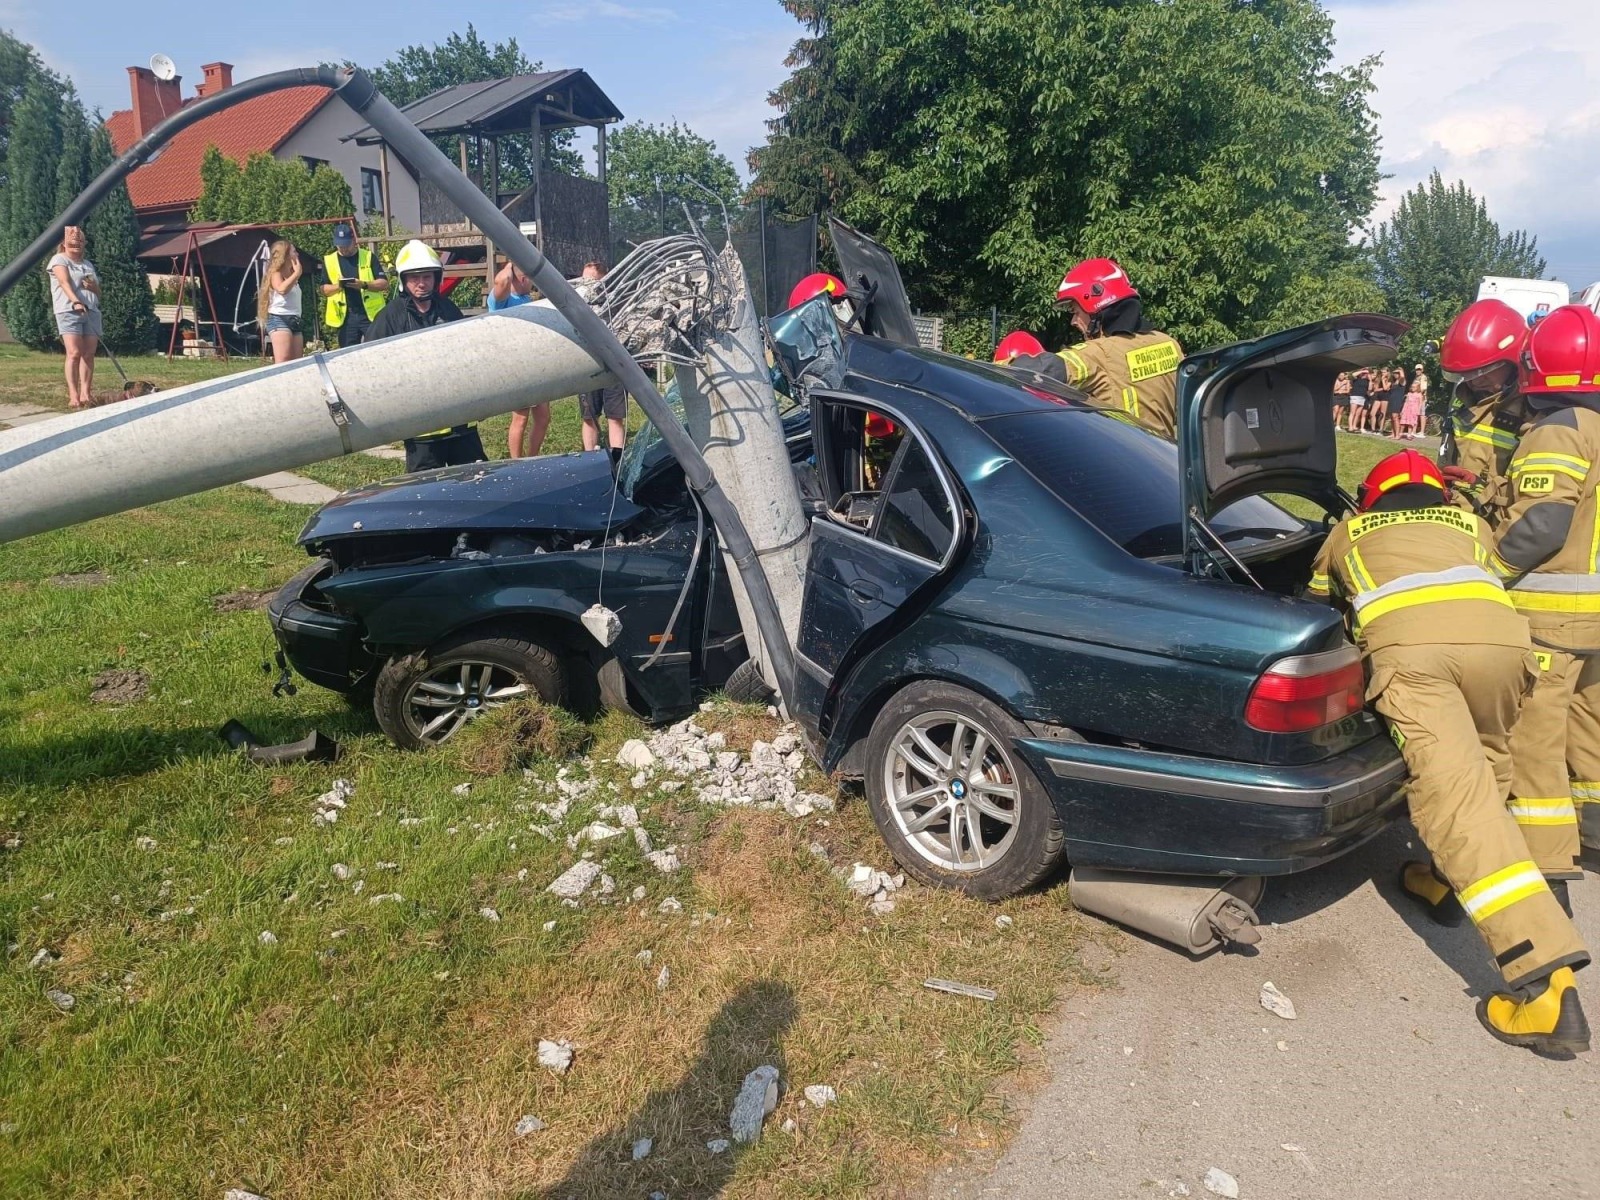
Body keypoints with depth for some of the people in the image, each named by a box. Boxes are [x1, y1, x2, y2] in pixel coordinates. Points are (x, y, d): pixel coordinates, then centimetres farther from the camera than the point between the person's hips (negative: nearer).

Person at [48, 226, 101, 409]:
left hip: (92, 312, 5)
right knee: (75, 353, -15)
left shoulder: (88, 264, 24)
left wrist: (94, 286, 0)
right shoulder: (59, 260, 6)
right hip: (69, 311, -5)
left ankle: (86, 394, -2)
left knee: (89, 353, -3)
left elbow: (98, 293, 24)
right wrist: (76, 302, -29)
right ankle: (73, 395, -15)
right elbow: (65, 282, -13)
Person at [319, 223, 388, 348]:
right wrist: (337, 286, -12)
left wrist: (364, 285, -18)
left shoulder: (368, 257, 4)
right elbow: (324, 289, 9)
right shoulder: (329, 261, 10)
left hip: (370, 314, -2)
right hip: (345, 317, 2)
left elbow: (384, 284, -1)